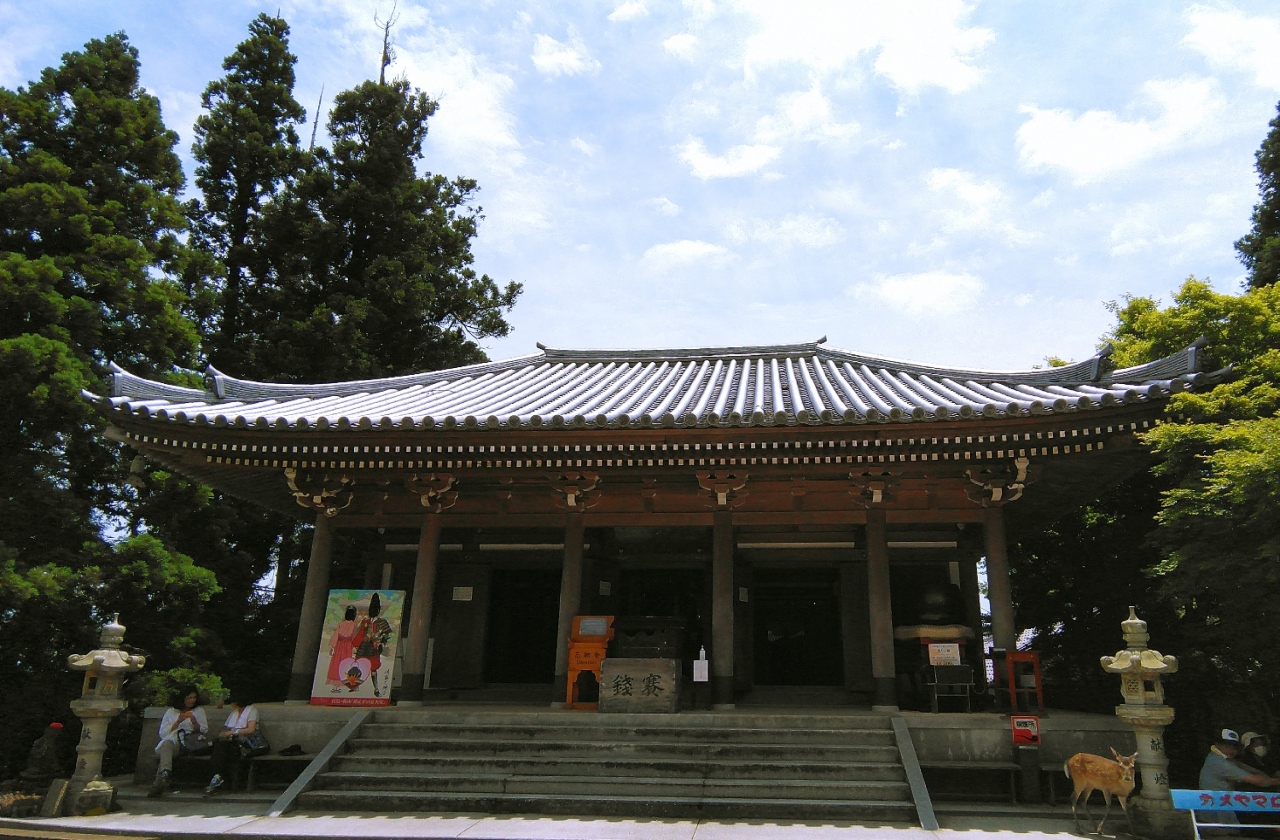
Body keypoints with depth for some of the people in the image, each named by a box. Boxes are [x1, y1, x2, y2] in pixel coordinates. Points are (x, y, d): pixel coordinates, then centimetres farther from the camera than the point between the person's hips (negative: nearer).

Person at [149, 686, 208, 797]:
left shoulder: (199, 711, 21)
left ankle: (161, 777, -49)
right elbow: (162, 733, 8)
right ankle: (164, 775, -56)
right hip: (172, 741, 1)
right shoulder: (171, 712, 19)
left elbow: (204, 731, 14)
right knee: (167, 744, -36)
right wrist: (178, 721, -4)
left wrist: (195, 722, -4)